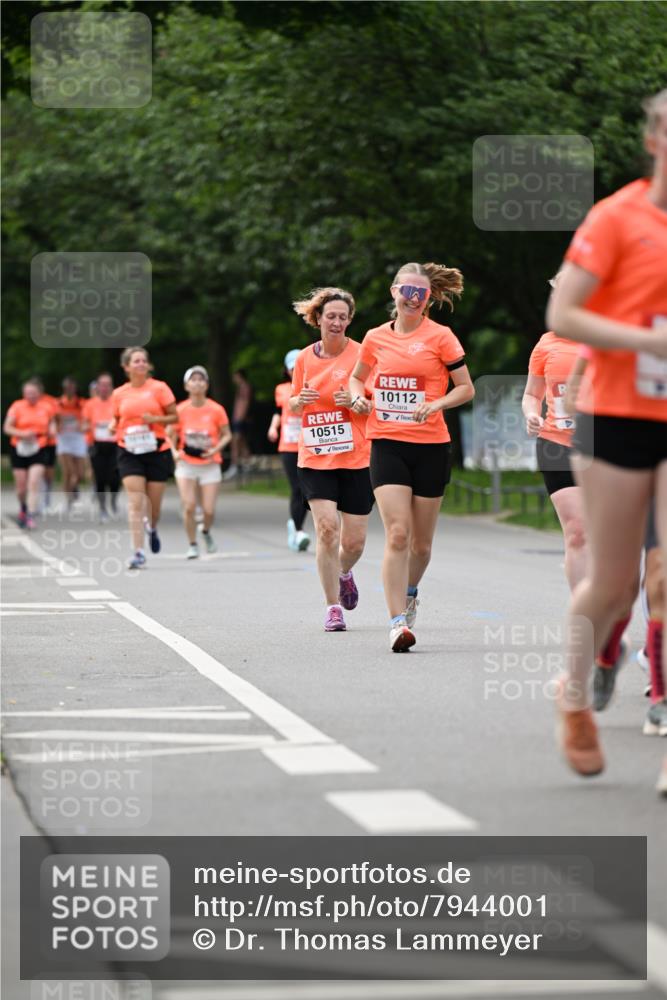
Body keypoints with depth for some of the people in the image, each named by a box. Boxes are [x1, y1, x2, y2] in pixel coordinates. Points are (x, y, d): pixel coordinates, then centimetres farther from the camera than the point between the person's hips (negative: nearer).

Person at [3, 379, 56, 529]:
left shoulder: (47, 407, 2)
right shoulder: (17, 407, -4)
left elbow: (51, 422, 21)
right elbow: (7, 427, -4)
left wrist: (52, 429, -2)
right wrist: (22, 434, -20)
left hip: (38, 449, 0)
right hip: (19, 449, 0)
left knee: (34, 483, -14)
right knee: (21, 485, 6)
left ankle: (31, 517, -13)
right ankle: (23, 508, 37)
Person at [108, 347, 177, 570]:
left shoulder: (159, 388, 0)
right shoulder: (119, 394, 5)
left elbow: (174, 417, 1)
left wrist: (155, 419, -17)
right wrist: (113, 426, -7)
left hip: (157, 451, 0)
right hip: (129, 452, 0)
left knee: (154, 503, 7)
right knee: (135, 503, -12)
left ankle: (152, 528, 43)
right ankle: (139, 553, -11)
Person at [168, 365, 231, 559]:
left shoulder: (216, 410, -5)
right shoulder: (180, 410, -4)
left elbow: (227, 435, 4)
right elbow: (171, 435, 6)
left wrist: (215, 449, -13)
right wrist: (174, 451, -12)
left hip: (210, 465, 0)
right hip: (186, 464, 0)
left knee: (209, 509, -5)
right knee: (189, 506, -12)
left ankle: (206, 531, 30)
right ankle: (192, 545, 5)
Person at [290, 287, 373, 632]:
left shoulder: (360, 355, -4)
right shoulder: (304, 358, 5)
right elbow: (293, 405, 17)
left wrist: (356, 401, -19)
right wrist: (300, 400, -7)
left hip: (356, 458, -1)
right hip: (315, 458, 1)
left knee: (354, 541, 2)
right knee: (326, 526, -16)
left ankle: (343, 573, 39)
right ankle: (333, 606, -4)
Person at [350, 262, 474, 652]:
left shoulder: (440, 337, -2)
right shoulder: (377, 338, 7)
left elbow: (466, 388, 1)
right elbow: (357, 376, 25)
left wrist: (435, 404, -16)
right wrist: (358, 397, 4)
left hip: (431, 446, -1)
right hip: (387, 443, 1)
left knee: (421, 541, 9)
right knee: (397, 534, -14)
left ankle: (410, 594, 39)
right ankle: (398, 621, -16)